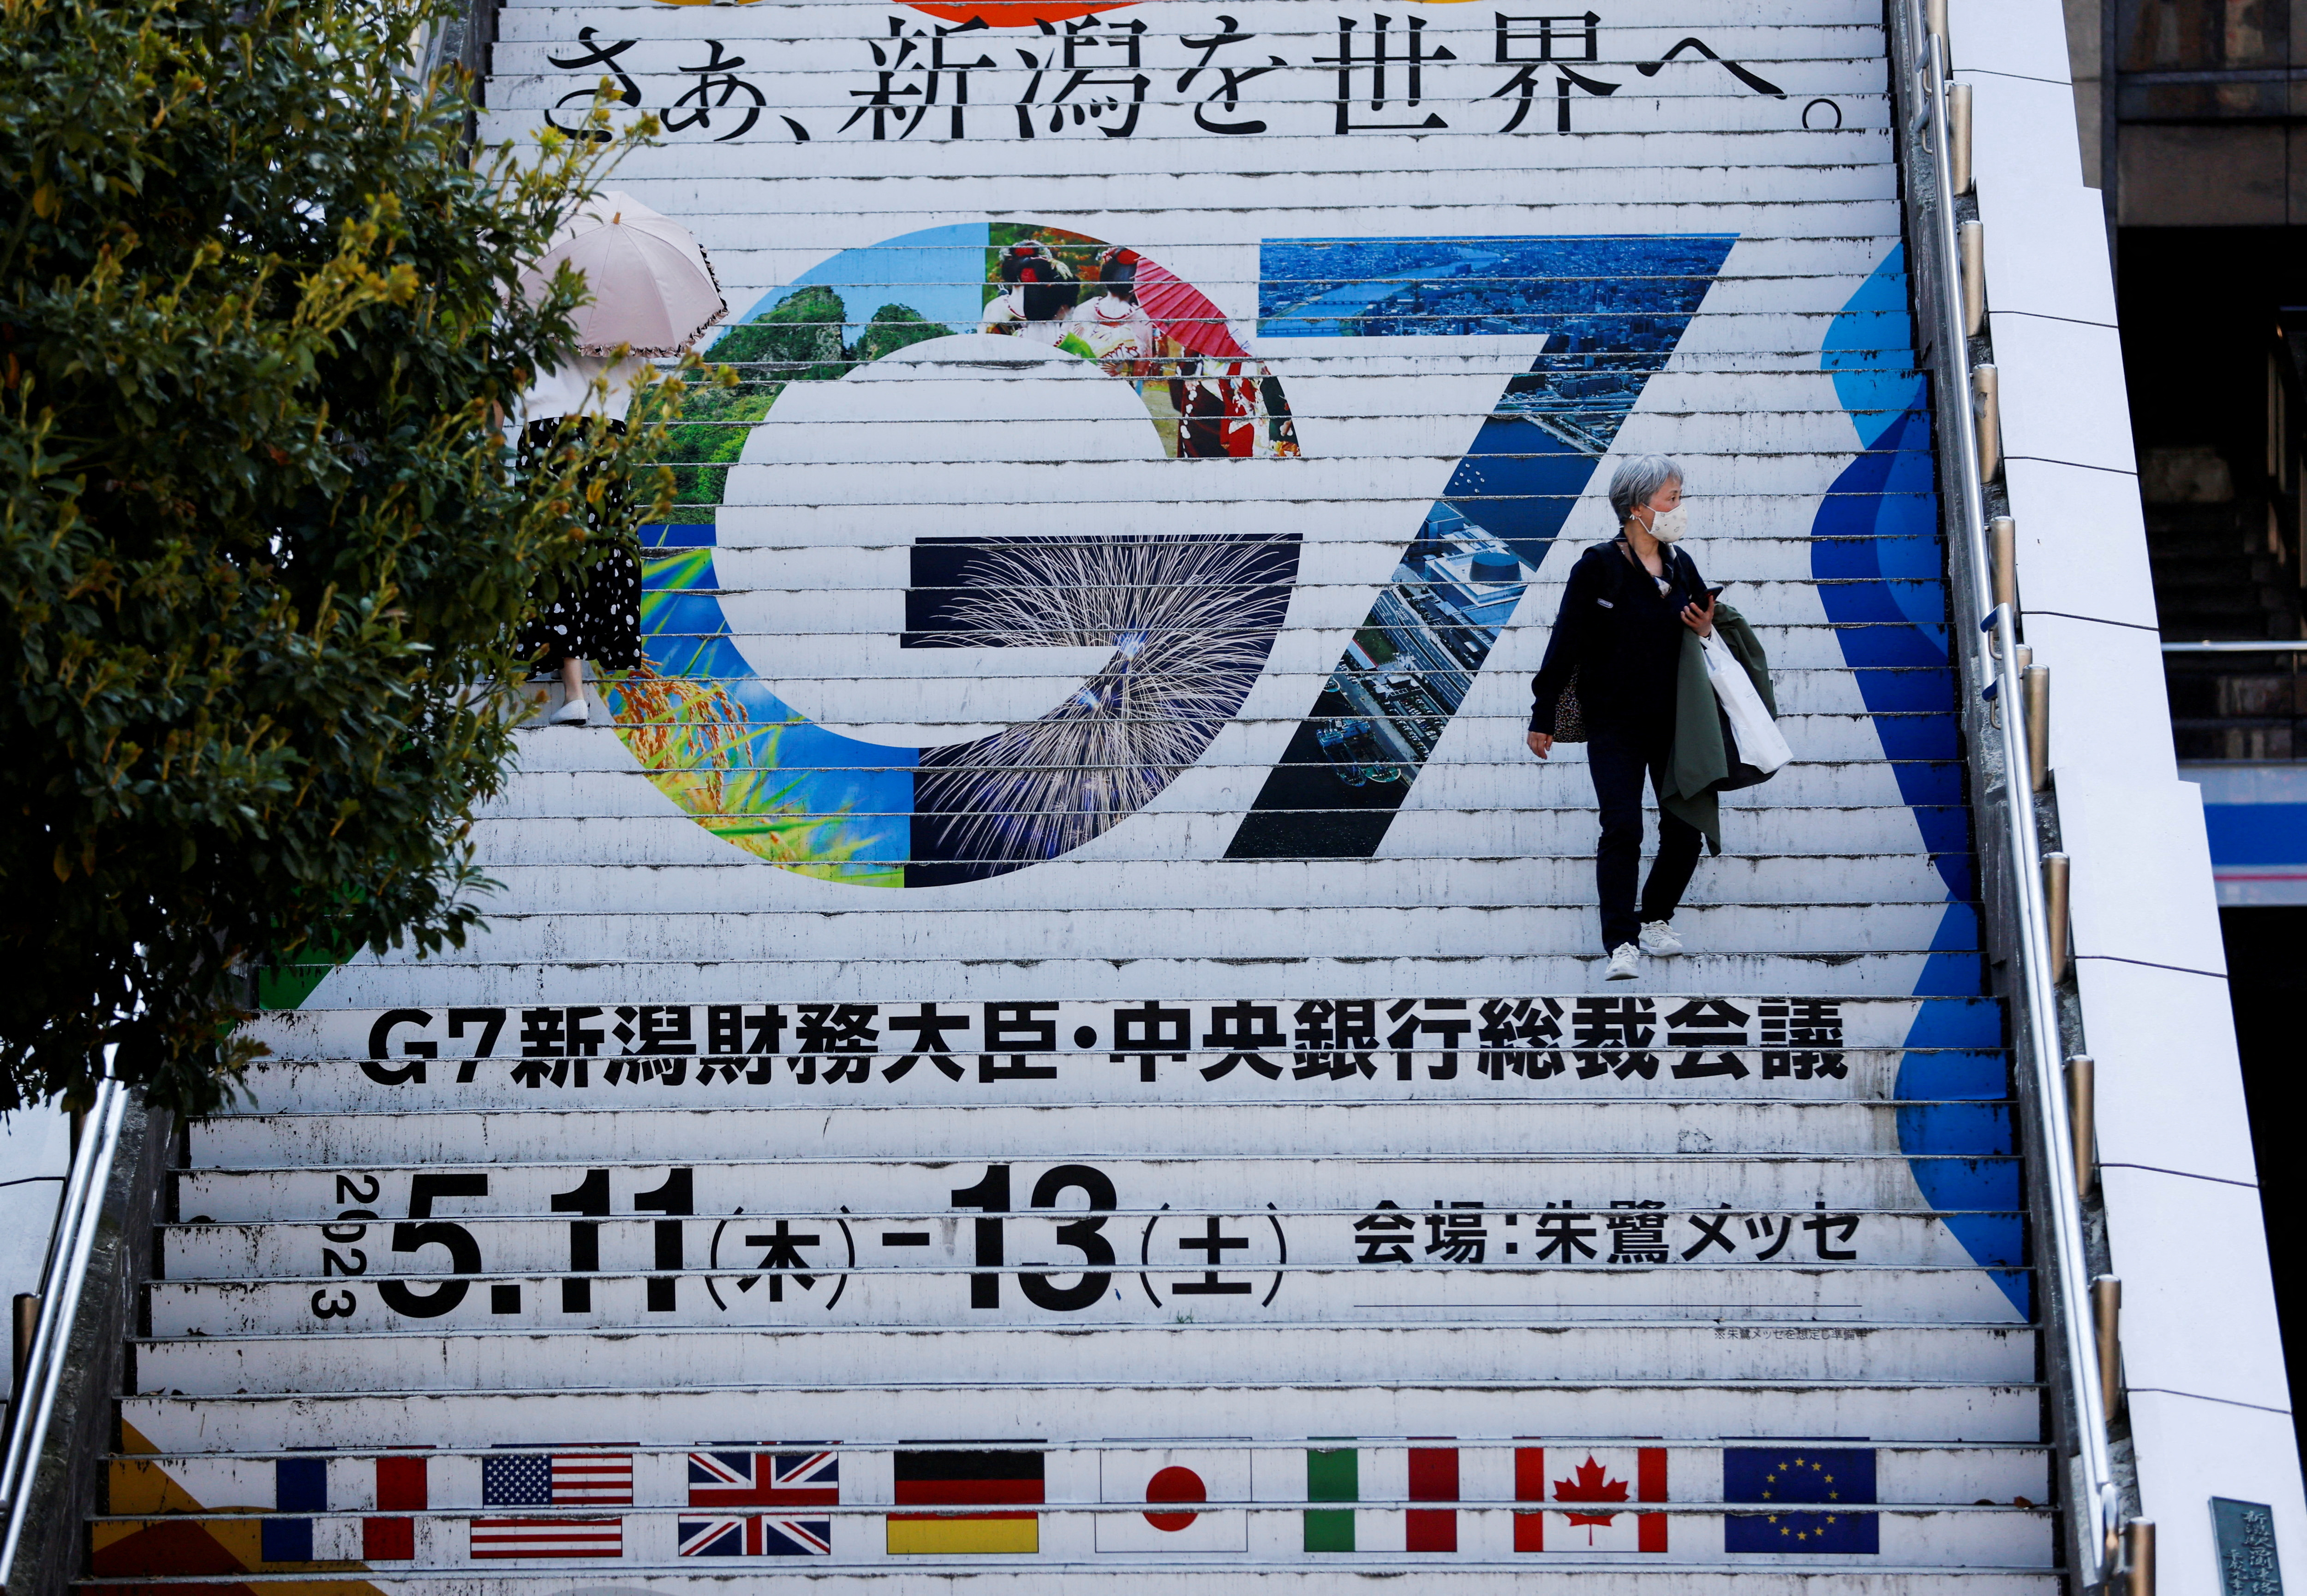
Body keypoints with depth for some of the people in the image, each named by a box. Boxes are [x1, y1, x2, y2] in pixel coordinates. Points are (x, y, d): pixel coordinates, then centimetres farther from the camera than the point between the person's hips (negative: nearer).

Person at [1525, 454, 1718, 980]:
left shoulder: (1681, 566, 8)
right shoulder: (1598, 567, -7)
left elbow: (1705, 627, 21)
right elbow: (1565, 643, -6)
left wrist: (1707, 632, -4)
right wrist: (1543, 717, -6)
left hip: (1674, 722, 5)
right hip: (1614, 725, -5)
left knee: (1687, 829, 4)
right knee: (1622, 829, -12)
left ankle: (1656, 918, 26)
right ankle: (1622, 944, -8)